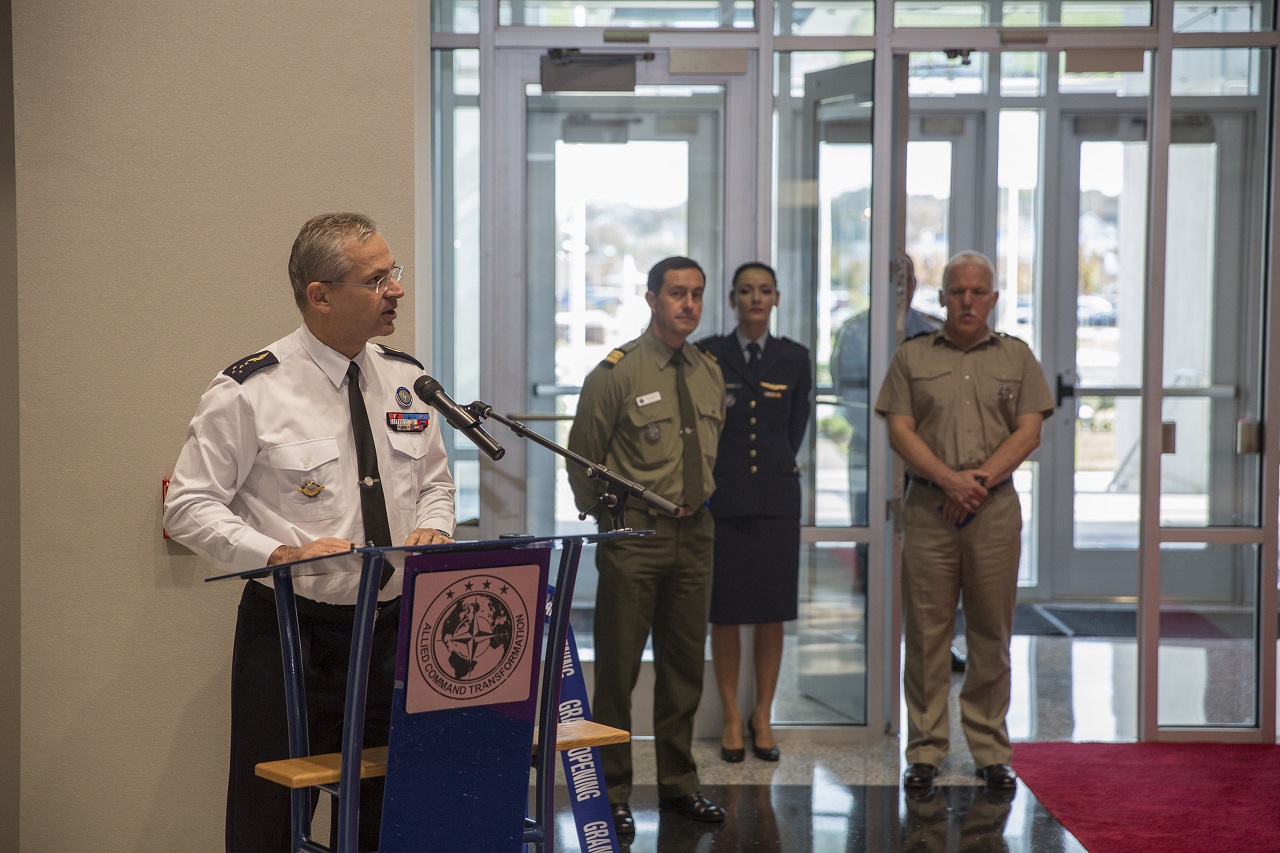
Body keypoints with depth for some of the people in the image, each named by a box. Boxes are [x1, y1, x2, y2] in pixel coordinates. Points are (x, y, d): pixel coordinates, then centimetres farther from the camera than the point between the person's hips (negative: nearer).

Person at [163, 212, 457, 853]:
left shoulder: (406, 380, 7)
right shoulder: (251, 391, -10)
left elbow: (434, 482, 19)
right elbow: (188, 507, -9)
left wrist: (432, 530, -3)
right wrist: (283, 555, -21)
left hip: (394, 625, 5)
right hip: (293, 632, -5)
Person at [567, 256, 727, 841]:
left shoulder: (709, 373, 8)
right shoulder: (617, 373, -9)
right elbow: (583, 459, -3)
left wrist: (699, 503, 16)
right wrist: (607, 521, 4)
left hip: (695, 531, 6)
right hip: (634, 533, -5)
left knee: (684, 665, 13)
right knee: (618, 667, -1)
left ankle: (678, 785, 26)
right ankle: (612, 794, 10)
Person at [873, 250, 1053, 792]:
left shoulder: (1017, 358, 11)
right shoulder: (912, 357, 8)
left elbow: (1028, 432, 3)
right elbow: (899, 431, 0)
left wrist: (981, 478, -11)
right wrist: (949, 479, -13)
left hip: (995, 509, 1)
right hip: (928, 509, -1)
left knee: (992, 635, 4)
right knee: (925, 634, 1)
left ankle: (991, 752, 14)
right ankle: (925, 751, 9)